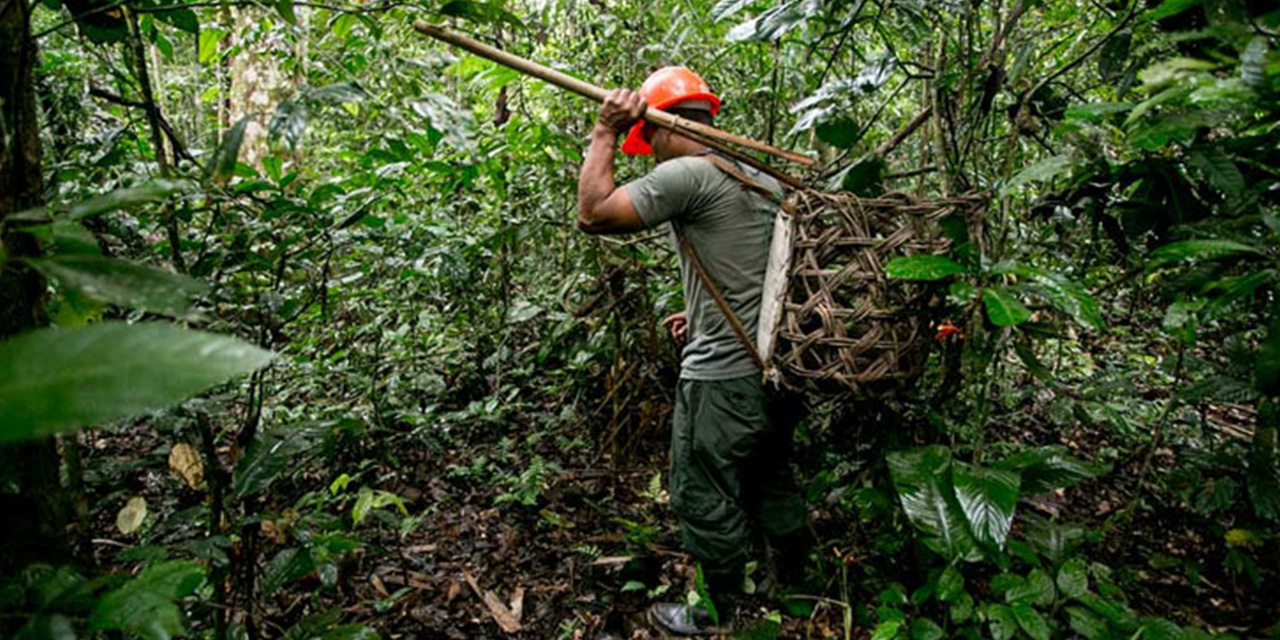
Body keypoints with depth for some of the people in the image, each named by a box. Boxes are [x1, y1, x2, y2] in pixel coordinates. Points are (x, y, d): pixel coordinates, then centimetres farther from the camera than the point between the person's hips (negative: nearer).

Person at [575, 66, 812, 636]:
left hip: (721, 377, -9)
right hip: (775, 368, 9)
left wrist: (605, 133, -8)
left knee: (707, 503, 8)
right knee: (773, 488, 22)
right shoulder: (765, 177, 13)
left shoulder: (685, 174, -15)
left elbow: (593, 214, -18)